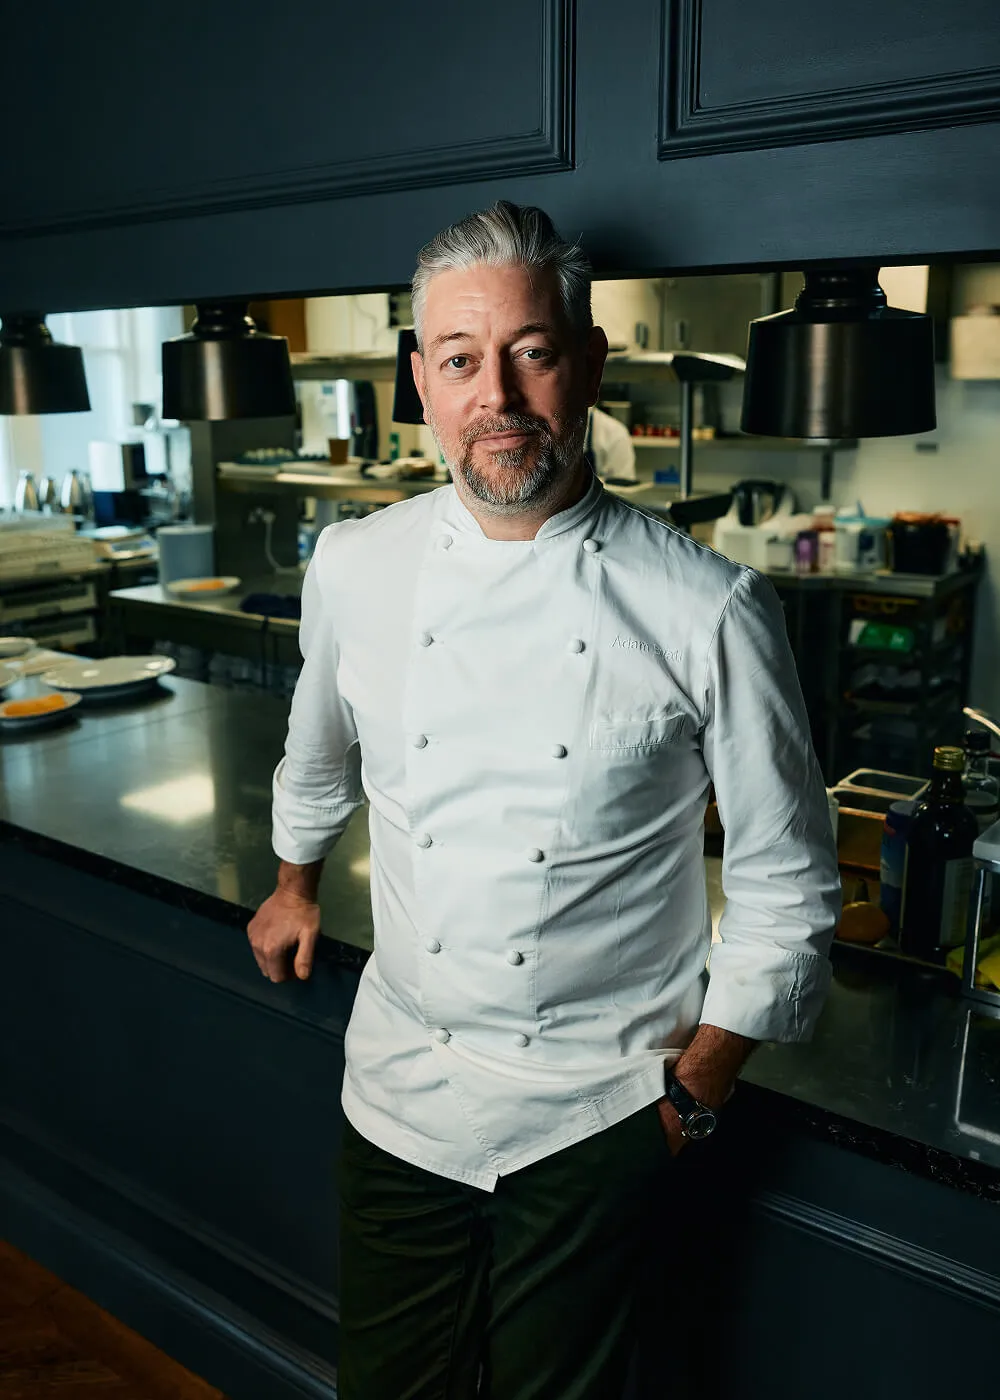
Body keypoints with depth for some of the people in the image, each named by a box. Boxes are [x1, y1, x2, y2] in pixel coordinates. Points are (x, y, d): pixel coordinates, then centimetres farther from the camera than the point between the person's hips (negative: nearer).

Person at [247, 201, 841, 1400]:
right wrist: (294, 882, 28)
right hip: (399, 1095, 3)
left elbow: (784, 888, -6)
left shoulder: (709, 612, -17)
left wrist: (696, 1093, -3)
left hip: (600, 1118, -2)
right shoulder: (353, 570, -7)